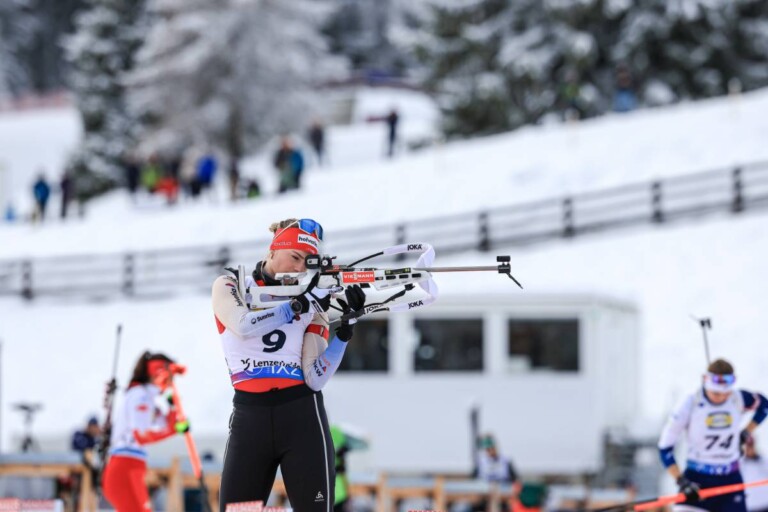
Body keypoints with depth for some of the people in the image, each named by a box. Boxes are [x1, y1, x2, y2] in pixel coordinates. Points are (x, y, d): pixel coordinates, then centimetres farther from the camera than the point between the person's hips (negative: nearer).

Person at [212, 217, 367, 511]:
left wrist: (345, 329, -13)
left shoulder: (312, 303, 8)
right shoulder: (229, 288, 7)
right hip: (249, 420, 0)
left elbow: (315, 379, -4)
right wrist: (298, 306, -17)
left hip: (302, 420, 1)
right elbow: (243, 326, -17)